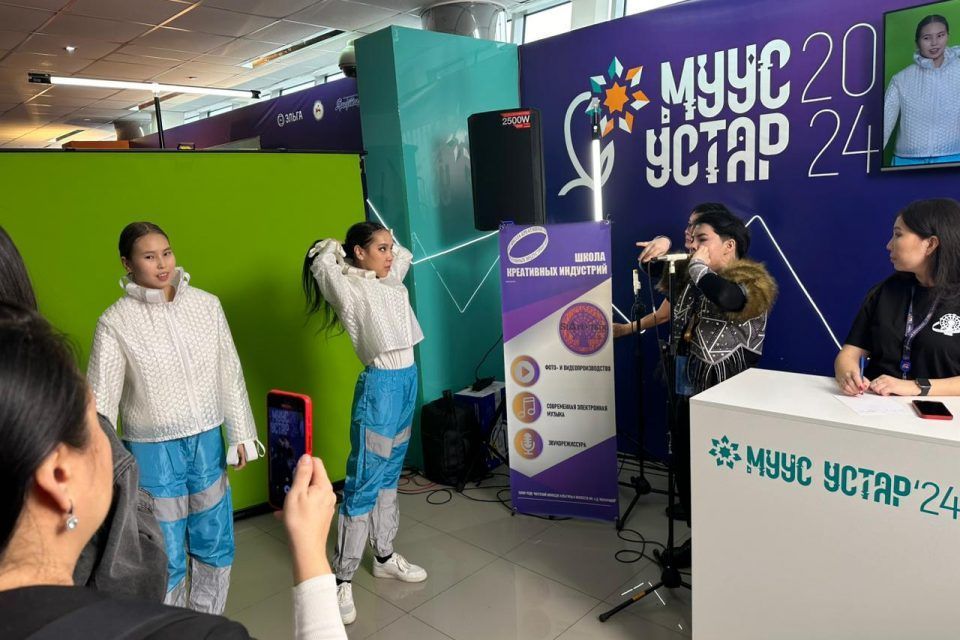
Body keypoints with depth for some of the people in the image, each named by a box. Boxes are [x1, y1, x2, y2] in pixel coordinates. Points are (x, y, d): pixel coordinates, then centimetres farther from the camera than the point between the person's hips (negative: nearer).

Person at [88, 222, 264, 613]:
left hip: (207, 443, 3)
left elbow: (230, 373, 3)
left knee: (216, 549, 16)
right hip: (152, 450, -3)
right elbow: (101, 398, -8)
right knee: (165, 560, 11)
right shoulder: (115, 321, -11)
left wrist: (240, 433, 4)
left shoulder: (206, 304, -3)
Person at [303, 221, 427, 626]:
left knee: (390, 475, 17)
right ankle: (342, 579, 7)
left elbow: (406, 254, 30)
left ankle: (384, 556, 31)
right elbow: (323, 262, -27)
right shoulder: (350, 290, -11)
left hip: (407, 380, 8)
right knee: (364, 484, -3)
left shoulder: (391, 281, 12)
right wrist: (337, 247, -5)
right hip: (380, 385, -8)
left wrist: (383, 241, 15)